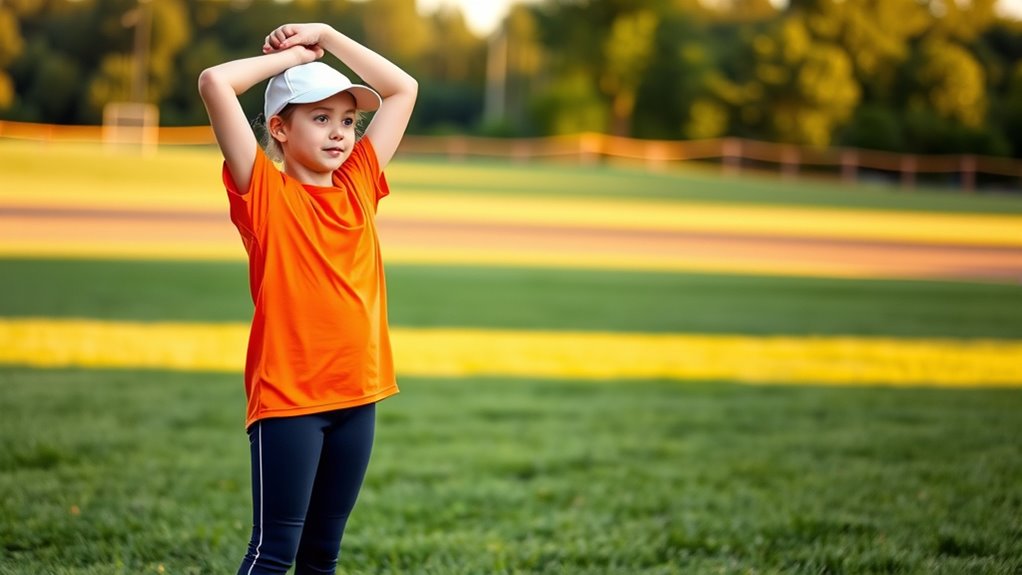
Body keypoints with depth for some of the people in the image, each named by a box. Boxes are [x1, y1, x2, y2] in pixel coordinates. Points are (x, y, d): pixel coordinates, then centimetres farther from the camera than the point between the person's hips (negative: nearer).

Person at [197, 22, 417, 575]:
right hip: (287, 396, -5)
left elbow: (403, 89, 20)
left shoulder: (359, 184, 11)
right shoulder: (264, 190, -3)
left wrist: (327, 37, 13)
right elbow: (214, 82, -14)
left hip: (357, 393, 5)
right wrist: (294, 55, 0)